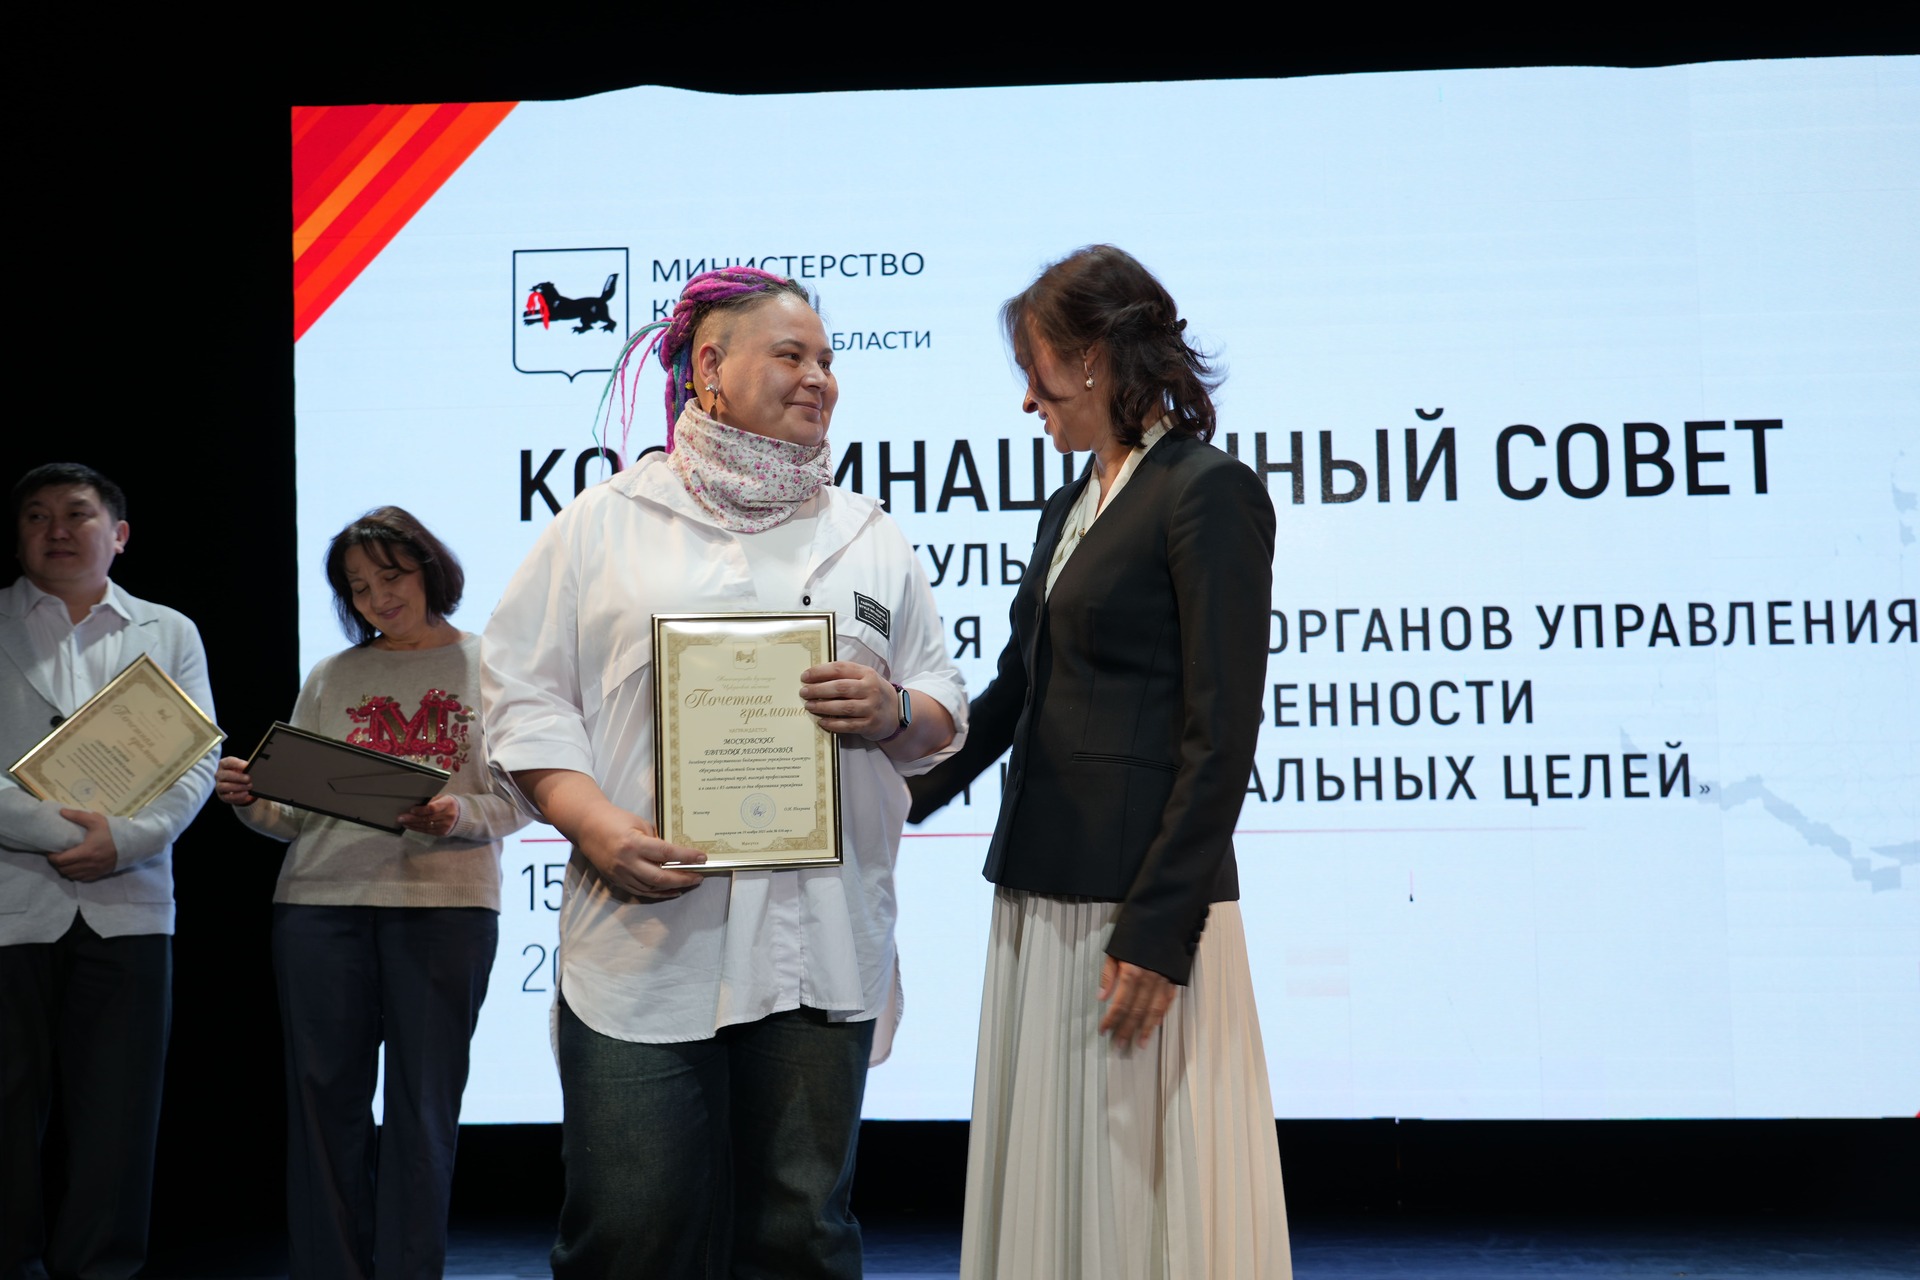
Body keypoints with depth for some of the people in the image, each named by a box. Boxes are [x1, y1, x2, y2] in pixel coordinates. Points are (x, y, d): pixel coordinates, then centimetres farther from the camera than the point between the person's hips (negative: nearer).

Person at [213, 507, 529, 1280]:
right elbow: (297, 813, 11)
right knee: (325, 1099, 2)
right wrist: (252, 802, -9)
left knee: (422, 1104, -1)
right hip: (321, 900, 2)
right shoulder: (331, 679, 14)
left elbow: (518, 802, 1)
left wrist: (458, 817, -18)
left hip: (445, 903, -2)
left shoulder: (486, 666, 7)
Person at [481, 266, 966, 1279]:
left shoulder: (871, 539, 17)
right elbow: (524, 692, 3)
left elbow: (944, 712, 18)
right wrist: (594, 823, -13)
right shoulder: (604, 523, 9)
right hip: (643, 943, -2)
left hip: (823, 952, 3)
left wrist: (892, 714, -7)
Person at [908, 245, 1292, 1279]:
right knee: (1047, 1184, 12)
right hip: (1041, 899, 8)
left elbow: (1221, 736, -15)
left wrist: (1157, 932, -18)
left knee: (1141, 1188, -2)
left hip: (1145, 902, -8)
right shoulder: (1071, 508, 17)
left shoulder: (1209, 493, -9)